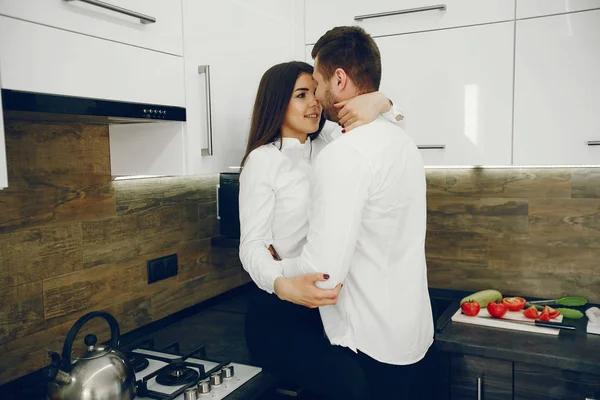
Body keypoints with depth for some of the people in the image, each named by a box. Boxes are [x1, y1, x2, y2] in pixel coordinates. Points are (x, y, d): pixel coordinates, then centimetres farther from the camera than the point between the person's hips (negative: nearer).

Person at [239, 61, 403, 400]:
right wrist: (285, 286, -35)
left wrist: (380, 102, -18)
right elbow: (252, 244, -14)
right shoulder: (263, 159, -9)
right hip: (281, 312, -5)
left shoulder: (326, 144, 8)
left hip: (328, 303, 6)